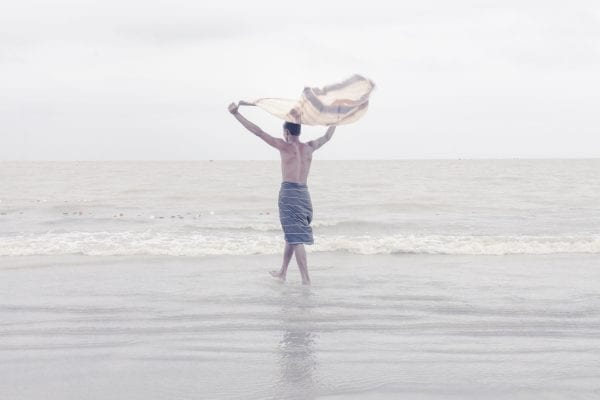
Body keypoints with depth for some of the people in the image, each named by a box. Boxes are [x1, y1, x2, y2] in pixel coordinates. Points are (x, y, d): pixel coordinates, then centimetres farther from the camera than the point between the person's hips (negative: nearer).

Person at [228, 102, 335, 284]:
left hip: (289, 192, -6)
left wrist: (236, 114, -8)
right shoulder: (309, 147, 8)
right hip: (304, 193, 6)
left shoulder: (285, 146, -7)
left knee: (295, 237, -6)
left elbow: (258, 131, -10)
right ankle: (282, 272, 29)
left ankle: (306, 278, -10)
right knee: (292, 235, 18)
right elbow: (327, 137, 27)